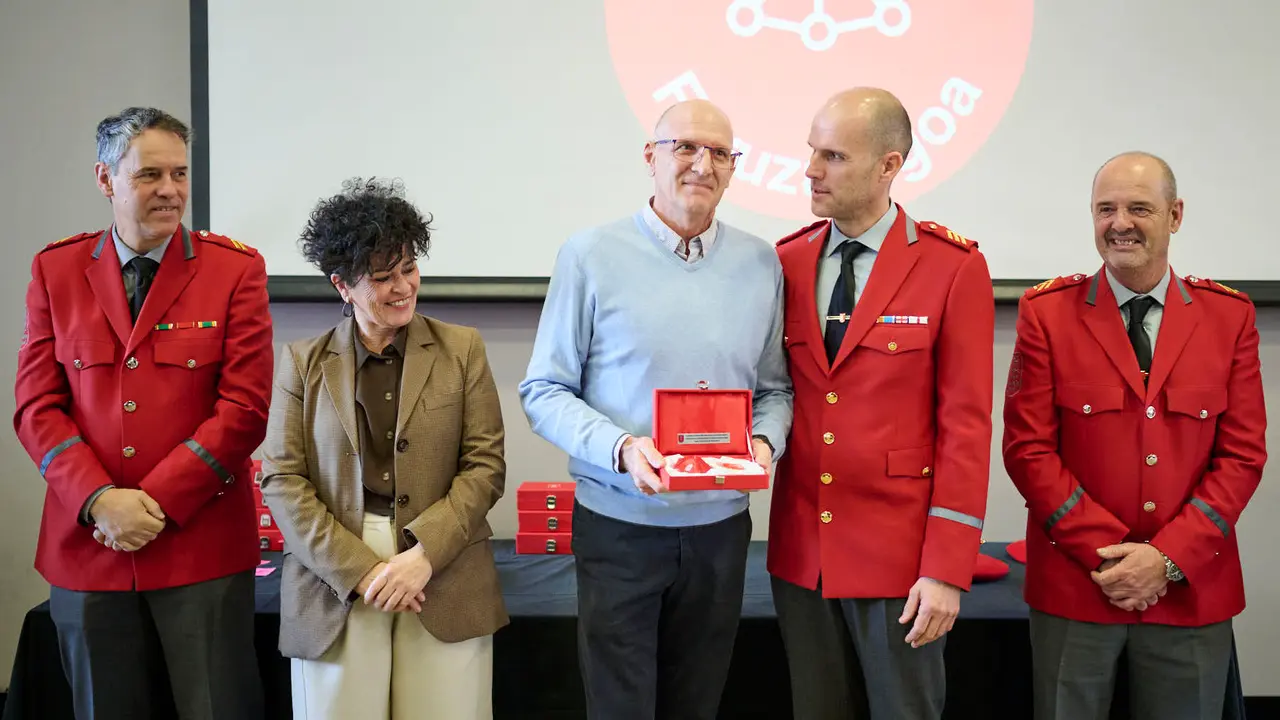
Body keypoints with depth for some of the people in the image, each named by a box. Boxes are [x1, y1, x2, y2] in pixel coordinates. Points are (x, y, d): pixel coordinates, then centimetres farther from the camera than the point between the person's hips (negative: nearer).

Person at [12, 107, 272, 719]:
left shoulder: (236, 269, -1)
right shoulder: (55, 270, 7)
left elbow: (244, 407, -6)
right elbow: (37, 405, 3)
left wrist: (158, 502, -12)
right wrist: (99, 501, -11)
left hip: (203, 546, -2)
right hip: (87, 548, 3)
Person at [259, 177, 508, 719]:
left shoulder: (462, 350, 6)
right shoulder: (303, 362, 7)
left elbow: (486, 466, 1)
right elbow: (281, 479, 1)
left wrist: (424, 555, -12)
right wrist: (358, 569, -10)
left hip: (444, 582, 0)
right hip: (335, 579, 0)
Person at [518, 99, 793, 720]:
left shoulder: (760, 263, 4)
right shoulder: (590, 256, -5)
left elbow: (774, 388, 11)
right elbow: (544, 391, -5)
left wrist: (764, 442, -10)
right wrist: (621, 448, -21)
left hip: (721, 526, 3)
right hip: (619, 526, -3)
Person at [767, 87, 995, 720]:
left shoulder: (952, 267, -8)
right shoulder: (786, 263, 4)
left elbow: (965, 426, -10)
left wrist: (947, 570, -12)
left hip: (899, 555, -3)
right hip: (800, 553, 4)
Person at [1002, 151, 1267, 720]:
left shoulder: (1229, 315, 4)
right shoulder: (1047, 312, -2)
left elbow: (1243, 454, 1)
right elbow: (1028, 448, -5)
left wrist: (1169, 557, -10)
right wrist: (1107, 553, -12)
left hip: (1193, 588, 2)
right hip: (1073, 584, -1)